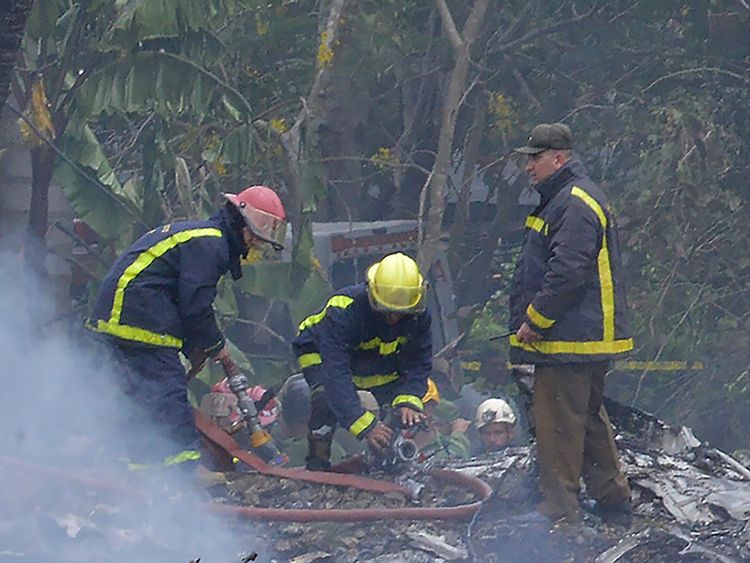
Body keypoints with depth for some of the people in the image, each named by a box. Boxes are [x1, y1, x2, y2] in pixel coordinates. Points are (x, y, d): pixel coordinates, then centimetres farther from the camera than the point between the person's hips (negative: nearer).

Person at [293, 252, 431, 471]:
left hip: (379, 360, 5)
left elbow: (419, 363, -19)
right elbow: (336, 374, -47)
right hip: (321, 352, -5)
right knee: (328, 395, -33)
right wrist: (365, 426, -53)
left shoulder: (418, 316, -27)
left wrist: (408, 402, -38)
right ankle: (317, 465, -19)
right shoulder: (344, 311, -43)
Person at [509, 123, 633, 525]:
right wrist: (531, 321, 21)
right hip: (587, 339, 11)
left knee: (558, 421, -8)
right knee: (589, 418, 17)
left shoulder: (575, 205, -16)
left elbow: (567, 273, -24)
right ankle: (613, 498, 23)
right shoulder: (561, 200, 20)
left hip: (570, 341, -11)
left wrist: (535, 318, -17)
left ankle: (559, 505, -5)